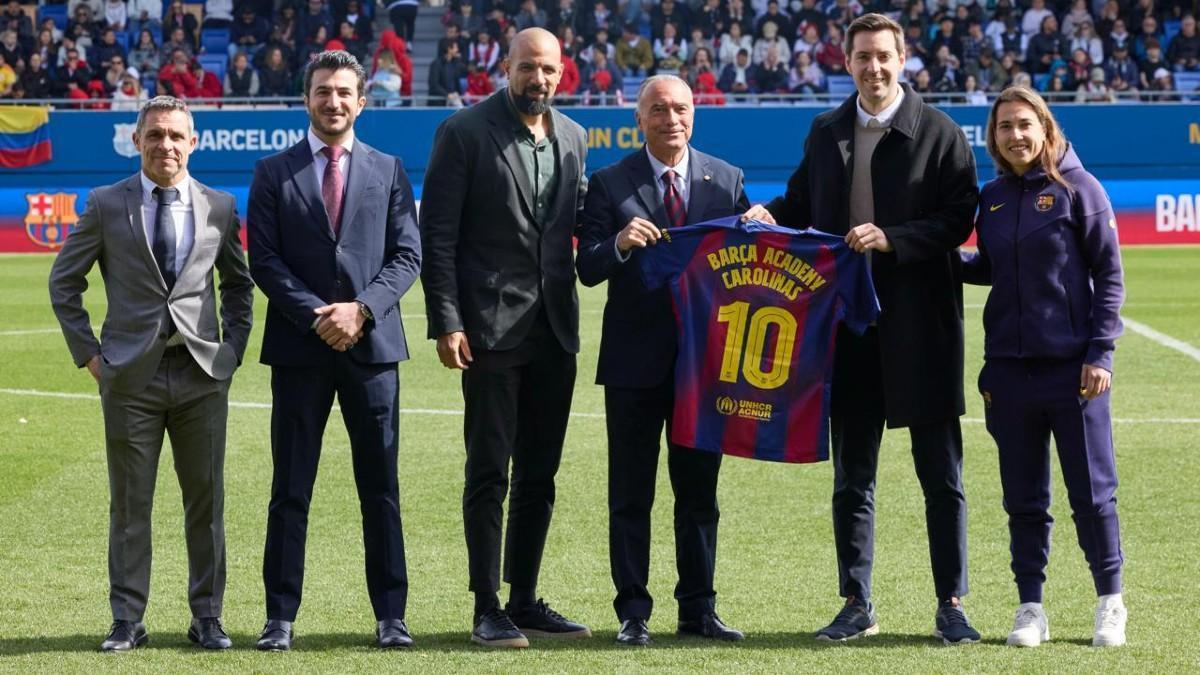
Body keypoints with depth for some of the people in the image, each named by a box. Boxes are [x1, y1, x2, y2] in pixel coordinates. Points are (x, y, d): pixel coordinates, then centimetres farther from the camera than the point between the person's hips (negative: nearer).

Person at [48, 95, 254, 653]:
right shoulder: (106, 205, 2)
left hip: (201, 375, 1)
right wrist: (88, 352, 2)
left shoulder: (219, 207, 7)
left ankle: (206, 616, 14)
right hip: (130, 376, -1)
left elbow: (238, 284, 18)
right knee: (129, 503, 3)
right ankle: (127, 621, 10)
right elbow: (64, 281, 9)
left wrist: (232, 350, 7)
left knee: (206, 501, 4)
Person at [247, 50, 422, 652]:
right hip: (299, 347, -1)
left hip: (372, 344, 1)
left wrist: (361, 308, -11)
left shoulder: (388, 171, 10)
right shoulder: (274, 173, 7)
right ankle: (280, 617, 5)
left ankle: (390, 614, 8)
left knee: (381, 489, 3)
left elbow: (407, 255, 4)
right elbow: (264, 260, 0)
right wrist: (315, 314, -12)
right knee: (290, 490, 1)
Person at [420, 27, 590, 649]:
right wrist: (445, 322, -14)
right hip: (491, 328, -5)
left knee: (539, 474, 10)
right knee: (489, 473, -2)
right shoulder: (465, 132, -6)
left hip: (555, 328, 6)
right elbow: (438, 235, -8)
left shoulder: (572, 138, 11)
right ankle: (488, 609, 3)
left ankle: (525, 601, 18)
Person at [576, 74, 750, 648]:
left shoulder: (726, 181, 6)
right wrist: (620, 243, -27)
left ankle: (698, 608, 16)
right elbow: (587, 268, -7)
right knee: (631, 493, 4)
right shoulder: (610, 184, -1)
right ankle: (633, 611, 10)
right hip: (636, 360, -2)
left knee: (699, 491, 8)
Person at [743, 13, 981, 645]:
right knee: (851, 477, 10)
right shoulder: (826, 132, 11)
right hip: (848, 324, 4)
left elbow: (959, 218, -9)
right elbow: (802, 201, 19)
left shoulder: (938, 132, -4)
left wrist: (892, 239, -19)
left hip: (920, 326, -4)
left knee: (941, 476, 2)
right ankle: (856, 604, 18)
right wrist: (770, 214, -1)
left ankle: (951, 604, 8)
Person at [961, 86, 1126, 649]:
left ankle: (1110, 602, 14)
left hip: (1072, 367, -4)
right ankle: (1030, 606, 16)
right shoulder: (993, 198, 9)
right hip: (1009, 369, 4)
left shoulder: (1078, 189, -4)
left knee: (1093, 491, 2)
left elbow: (1109, 275, -4)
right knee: (1023, 497, 8)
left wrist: (1100, 353, -10)